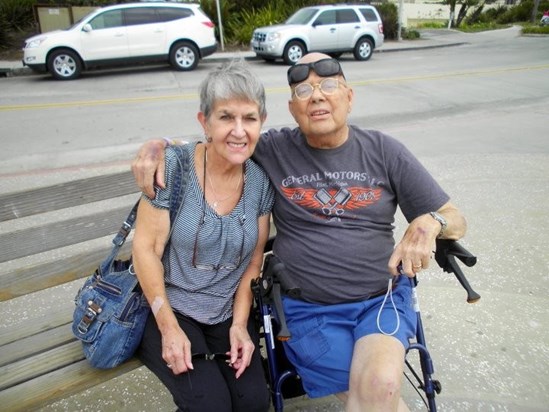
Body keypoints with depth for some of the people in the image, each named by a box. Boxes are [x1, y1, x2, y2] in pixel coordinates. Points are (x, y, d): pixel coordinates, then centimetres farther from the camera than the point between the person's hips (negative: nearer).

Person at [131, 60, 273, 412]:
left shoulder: (261, 180, -4)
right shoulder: (173, 166, -15)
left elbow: (254, 260, 2)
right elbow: (146, 250, -12)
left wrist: (240, 323, -6)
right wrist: (169, 328, -15)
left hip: (229, 315, 3)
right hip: (169, 309, -3)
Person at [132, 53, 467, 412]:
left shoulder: (384, 151, 2)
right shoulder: (274, 151, -1)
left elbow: (455, 220, 5)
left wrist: (429, 223, -18)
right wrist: (158, 145, -10)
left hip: (384, 297, 1)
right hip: (308, 308, 0)